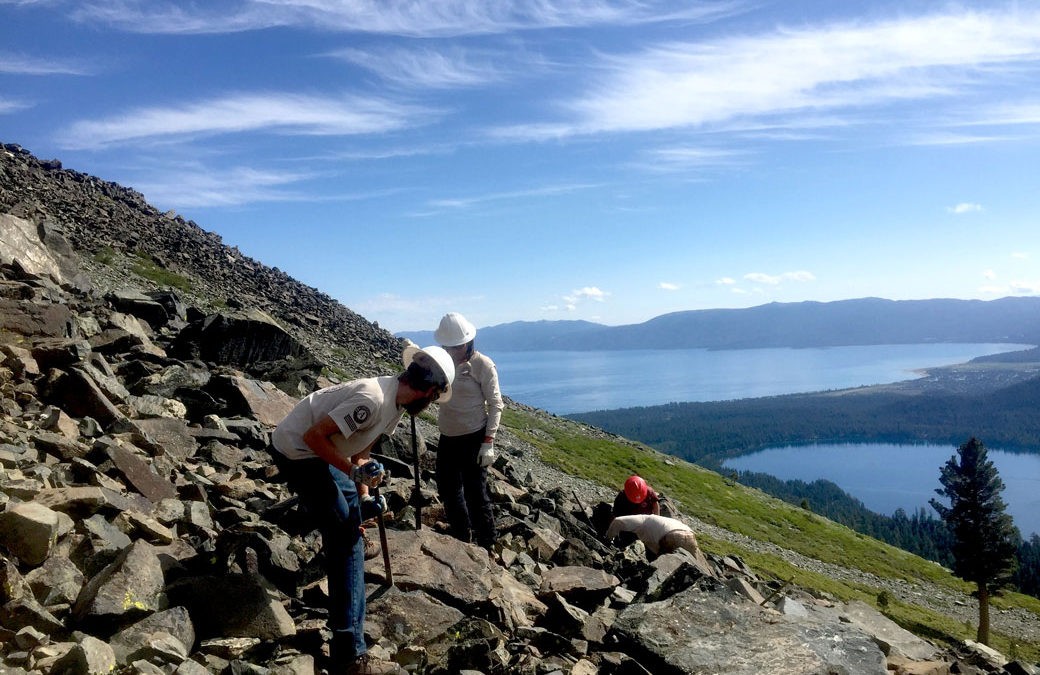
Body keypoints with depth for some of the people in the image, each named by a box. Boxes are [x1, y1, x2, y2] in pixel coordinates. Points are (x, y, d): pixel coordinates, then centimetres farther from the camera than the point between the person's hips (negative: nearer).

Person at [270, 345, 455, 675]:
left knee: (350, 504, 31)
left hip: (315, 450, 10)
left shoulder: (396, 400, 1)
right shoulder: (373, 399, -29)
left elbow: (360, 447, 10)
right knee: (348, 540, -12)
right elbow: (313, 436, -28)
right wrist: (353, 472, -27)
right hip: (297, 452, -10)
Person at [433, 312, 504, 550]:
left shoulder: (483, 365, -13)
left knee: (476, 493, 0)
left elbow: (495, 405, -11)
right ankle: (461, 539, 38)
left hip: (473, 439, -6)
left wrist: (488, 442, -16)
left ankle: (487, 546, 17)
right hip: (447, 438, 6)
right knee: (447, 490, 17)